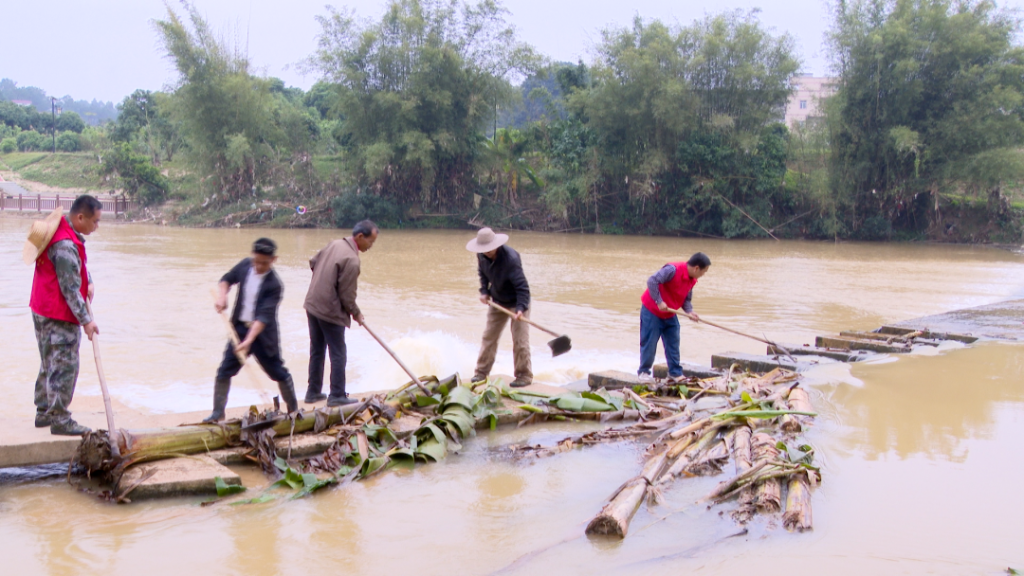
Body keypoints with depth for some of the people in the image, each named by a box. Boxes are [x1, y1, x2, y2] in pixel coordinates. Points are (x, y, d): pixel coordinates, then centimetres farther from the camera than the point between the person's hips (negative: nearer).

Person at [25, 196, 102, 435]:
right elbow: (69, 288, -22)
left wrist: (89, 282, 3)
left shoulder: (62, 227, 6)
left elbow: (80, 262, 21)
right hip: (60, 316, -11)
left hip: (42, 310, 11)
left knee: (50, 364, 18)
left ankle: (44, 413, 27)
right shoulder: (65, 245, -25)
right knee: (65, 366, -4)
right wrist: (86, 320, -17)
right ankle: (60, 420, 1)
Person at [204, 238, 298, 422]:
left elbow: (264, 316, -27)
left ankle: (294, 411, 23)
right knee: (224, 371, 0)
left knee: (278, 372, 5)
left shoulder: (274, 285, -20)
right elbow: (227, 279, 14)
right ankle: (217, 412, 12)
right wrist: (222, 295, -8)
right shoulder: (245, 265, -4)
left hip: (262, 333, -4)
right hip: (239, 328, 5)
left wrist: (248, 341, -36)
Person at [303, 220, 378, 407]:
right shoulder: (351, 260, -22)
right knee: (338, 355, 4)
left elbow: (313, 262, 17)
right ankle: (337, 396, 10)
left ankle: (313, 392, 26)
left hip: (312, 305, 9)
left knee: (317, 351, 17)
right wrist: (356, 313, -2)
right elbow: (346, 295, -18)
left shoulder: (335, 244, 4)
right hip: (330, 311, -9)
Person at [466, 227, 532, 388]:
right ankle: (482, 371, 19)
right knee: (489, 336, 9)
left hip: (517, 302, -6)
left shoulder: (511, 258, -31)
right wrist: (484, 291, -2)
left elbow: (522, 286, -32)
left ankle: (524, 376, 2)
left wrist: (521, 308, -42)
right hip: (497, 301, 6)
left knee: (520, 340, -8)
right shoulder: (482, 256, -11)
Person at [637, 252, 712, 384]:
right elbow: (652, 281, -30)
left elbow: (686, 299, 8)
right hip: (652, 311, -8)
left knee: (673, 344, 6)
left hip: (670, 315, 8)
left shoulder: (692, 280, 1)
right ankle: (643, 372, 11)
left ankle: (675, 373, 13)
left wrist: (689, 311, -12)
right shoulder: (673, 270, -26)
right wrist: (659, 302, -31)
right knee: (649, 343, -1)